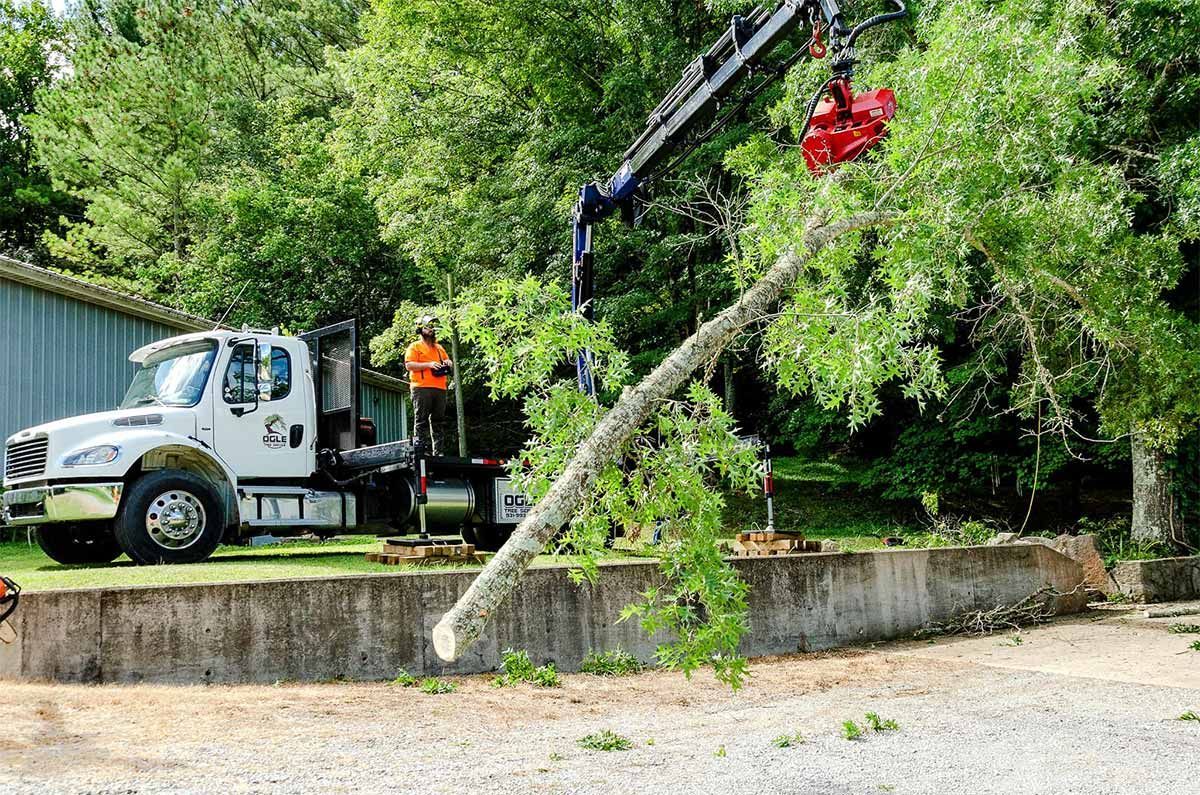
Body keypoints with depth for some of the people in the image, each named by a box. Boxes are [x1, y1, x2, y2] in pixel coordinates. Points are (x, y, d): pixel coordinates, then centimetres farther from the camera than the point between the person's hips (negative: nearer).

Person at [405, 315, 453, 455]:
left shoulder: (439, 348, 25)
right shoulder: (415, 347, 6)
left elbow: (449, 365, 31)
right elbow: (409, 365, -6)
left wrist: (449, 363, 6)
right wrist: (428, 365, -14)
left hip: (440, 389, 6)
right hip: (422, 388, -6)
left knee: (437, 421, 6)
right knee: (421, 421, -9)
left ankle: (438, 451, 7)